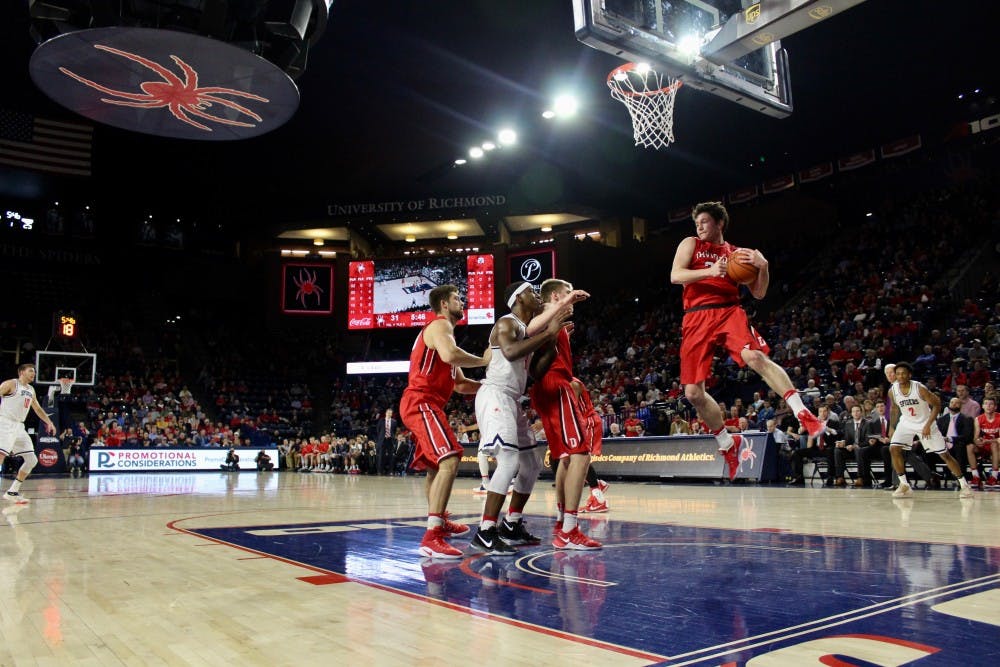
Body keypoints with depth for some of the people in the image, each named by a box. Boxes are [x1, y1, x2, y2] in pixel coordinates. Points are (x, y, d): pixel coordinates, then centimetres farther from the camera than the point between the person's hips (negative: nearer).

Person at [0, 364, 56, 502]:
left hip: (19, 427, 8)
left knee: (31, 460, 5)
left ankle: (12, 492, 14)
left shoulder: (31, 390, 19)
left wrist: (49, 423, 23)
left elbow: (37, 409, 29)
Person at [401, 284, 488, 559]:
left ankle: (440, 522, 43)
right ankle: (432, 537, -29)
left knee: (436, 464, 25)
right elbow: (450, 355, -31)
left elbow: (460, 384, 26)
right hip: (421, 402, -11)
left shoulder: (444, 331, 25)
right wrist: (484, 360, -16)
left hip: (426, 404, 11)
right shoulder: (440, 325, -6)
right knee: (449, 460, -23)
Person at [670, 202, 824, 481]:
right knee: (693, 392, -3)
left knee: (755, 356, -32)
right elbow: (675, 275, -4)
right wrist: (710, 271, -18)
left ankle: (803, 414, -33)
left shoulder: (737, 253, 17)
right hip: (696, 319, 1)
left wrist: (763, 267, -5)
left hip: (729, 311, -1)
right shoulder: (690, 244, 14)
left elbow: (759, 293, 14)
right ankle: (728, 443, 17)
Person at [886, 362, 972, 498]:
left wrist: (928, 425, -21)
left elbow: (937, 404, -14)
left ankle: (964, 484, 16)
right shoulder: (892, 391, -12)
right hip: (906, 423, 3)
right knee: (894, 449, -15)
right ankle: (904, 486, -5)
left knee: (944, 454, 1)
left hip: (925, 423, -3)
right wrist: (891, 428, 7)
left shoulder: (919, 388, -23)